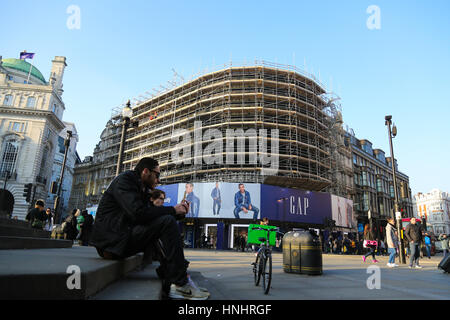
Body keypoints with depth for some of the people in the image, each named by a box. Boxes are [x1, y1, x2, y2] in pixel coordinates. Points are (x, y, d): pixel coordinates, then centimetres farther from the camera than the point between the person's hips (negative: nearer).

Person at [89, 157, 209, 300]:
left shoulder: (142, 189, 20)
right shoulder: (124, 180, -8)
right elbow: (138, 213, -23)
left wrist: (179, 212, 4)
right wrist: (172, 210, -14)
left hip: (123, 239, 10)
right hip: (112, 241, -10)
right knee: (167, 222, -21)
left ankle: (171, 284, 0)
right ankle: (180, 284, -18)